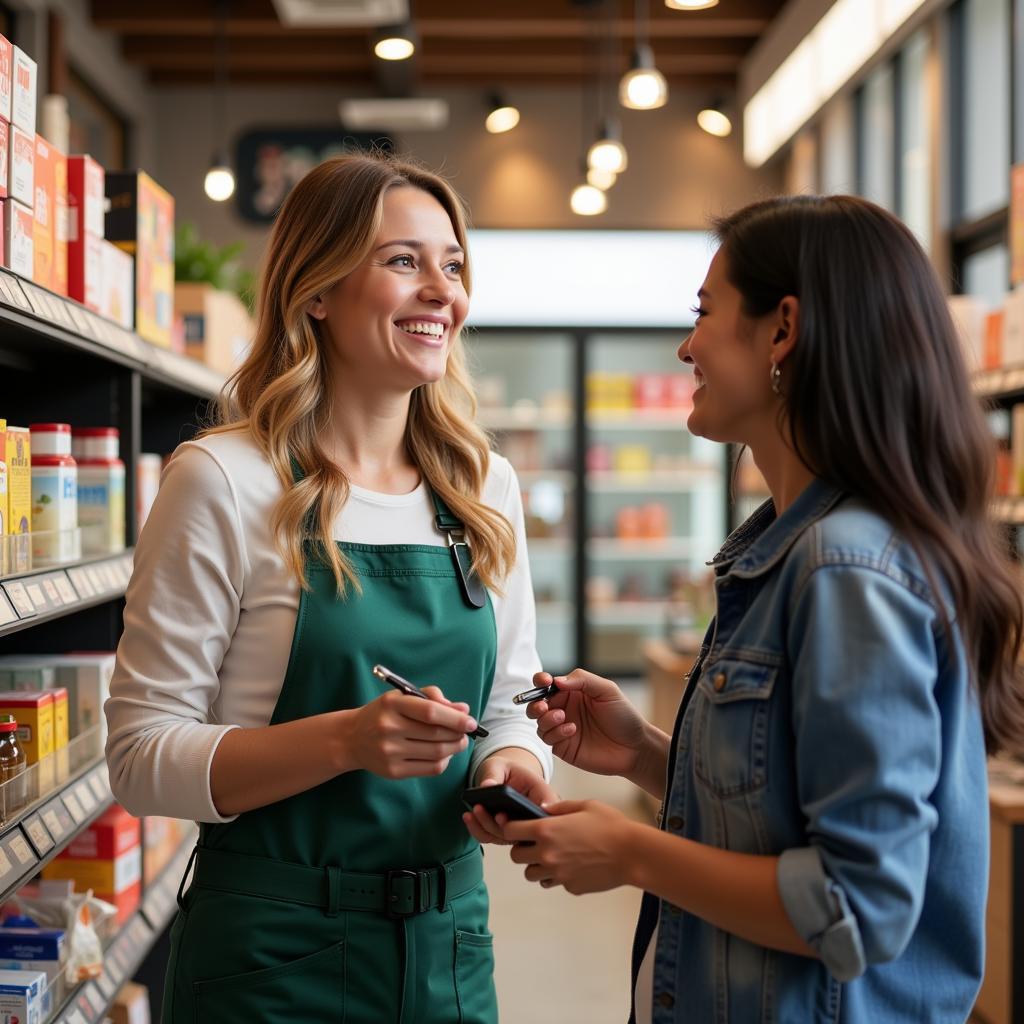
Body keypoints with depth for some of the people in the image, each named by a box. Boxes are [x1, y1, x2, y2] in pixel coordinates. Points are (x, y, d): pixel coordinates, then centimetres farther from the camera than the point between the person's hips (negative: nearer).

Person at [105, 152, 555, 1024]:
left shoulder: (487, 486, 4)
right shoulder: (224, 481, -12)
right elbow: (141, 757, -13)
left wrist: (513, 765, -10)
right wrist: (345, 740, -26)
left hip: (449, 945, 5)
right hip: (274, 953, -4)